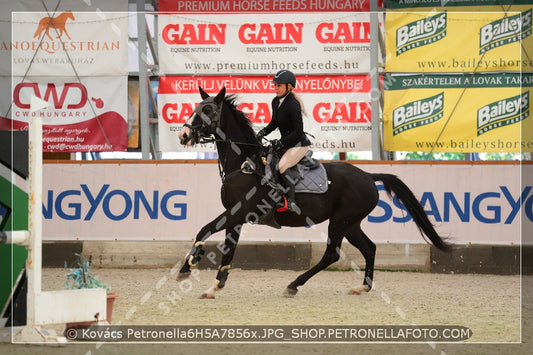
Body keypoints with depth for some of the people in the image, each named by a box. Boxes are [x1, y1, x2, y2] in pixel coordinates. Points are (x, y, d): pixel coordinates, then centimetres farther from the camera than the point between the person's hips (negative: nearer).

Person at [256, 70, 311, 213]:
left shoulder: (293, 105, -21)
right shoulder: (276, 102, 5)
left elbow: (298, 132, -21)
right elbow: (274, 123, 18)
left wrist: (281, 142, -20)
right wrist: (263, 132, 2)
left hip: (299, 144, -10)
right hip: (287, 144, 10)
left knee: (281, 166, -25)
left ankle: (291, 201, -30)